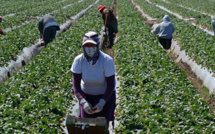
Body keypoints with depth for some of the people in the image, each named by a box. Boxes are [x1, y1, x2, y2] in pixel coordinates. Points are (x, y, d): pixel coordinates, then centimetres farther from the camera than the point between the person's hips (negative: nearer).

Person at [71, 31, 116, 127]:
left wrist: (102, 102, -28)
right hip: (86, 95, 2)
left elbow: (111, 85, -18)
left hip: (106, 95, -1)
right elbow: (76, 84, -17)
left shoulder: (107, 61, -26)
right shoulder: (79, 60, -21)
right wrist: (83, 102, -30)